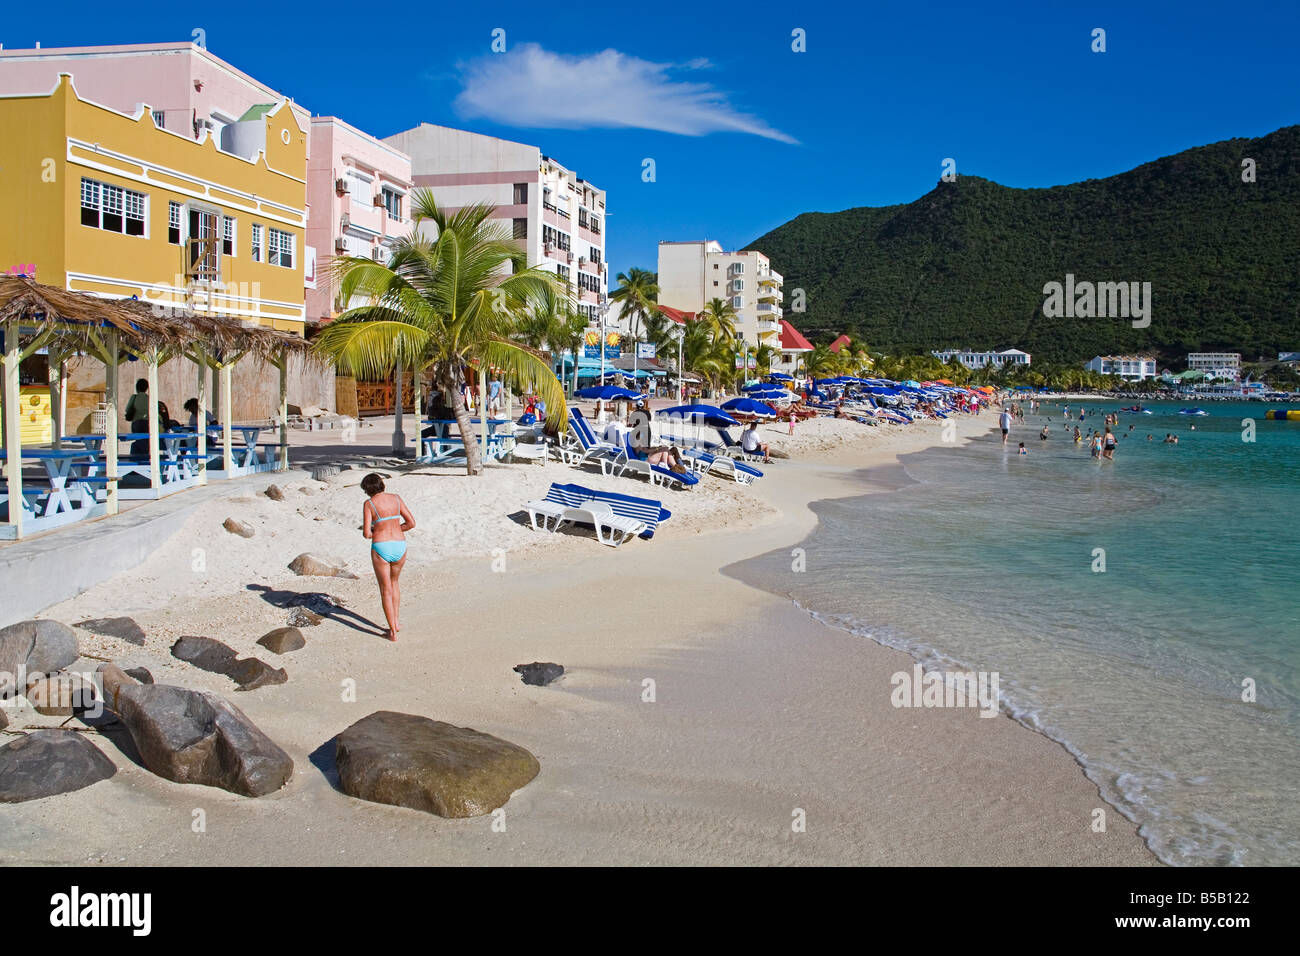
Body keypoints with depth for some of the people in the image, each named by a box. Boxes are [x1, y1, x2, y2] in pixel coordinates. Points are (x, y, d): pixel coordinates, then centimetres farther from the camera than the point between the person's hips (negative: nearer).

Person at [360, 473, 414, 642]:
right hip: (400, 546, 3)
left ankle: (393, 632, 8)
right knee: (394, 582, 28)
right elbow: (411, 523, 5)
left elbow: (366, 533, -9)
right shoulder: (396, 498, 5)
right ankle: (396, 621, 26)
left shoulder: (369, 504, -5)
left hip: (380, 548, -3)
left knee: (385, 590, 9)